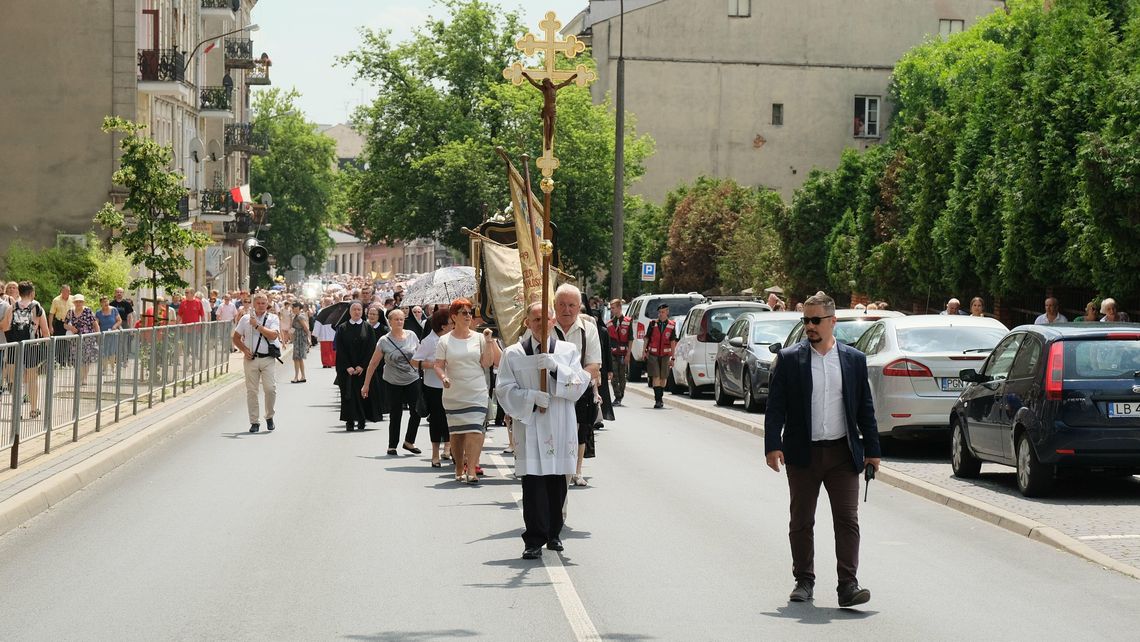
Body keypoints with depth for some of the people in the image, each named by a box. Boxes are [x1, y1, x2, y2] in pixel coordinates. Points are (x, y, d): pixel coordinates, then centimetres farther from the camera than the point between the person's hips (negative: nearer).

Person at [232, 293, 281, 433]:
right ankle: (254, 422, 8)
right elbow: (236, 338, 13)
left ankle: (269, 417, 13)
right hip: (251, 358, 2)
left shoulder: (273, 318, 4)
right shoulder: (245, 319, 9)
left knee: (270, 388, -10)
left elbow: (273, 335, -13)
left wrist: (257, 326, -15)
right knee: (251, 391, 1)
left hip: (267, 359, -1)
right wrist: (244, 350, -3)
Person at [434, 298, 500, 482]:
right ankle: (459, 469, 20)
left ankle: (471, 470, -17)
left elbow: (487, 363, 2)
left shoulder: (479, 338, 6)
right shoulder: (445, 341, 4)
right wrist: (443, 377, -17)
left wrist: (489, 341, -5)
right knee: (456, 433, 6)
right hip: (454, 395, 1)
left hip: (477, 394, 0)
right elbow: (438, 365, 2)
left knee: (475, 431, -14)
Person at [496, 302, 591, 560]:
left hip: (560, 425, 2)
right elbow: (504, 389, 1)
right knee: (533, 482, -8)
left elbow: (579, 386, -1)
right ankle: (534, 540, -7)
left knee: (557, 481, 7)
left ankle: (553, 533, 23)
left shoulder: (567, 350, 8)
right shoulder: (513, 354, 4)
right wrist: (532, 396, -14)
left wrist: (556, 367, -16)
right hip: (529, 425, -2)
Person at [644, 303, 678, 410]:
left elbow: (673, 342, 1)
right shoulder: (653, 324, 0)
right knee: (656, 377, -10)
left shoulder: (672, 325, 1)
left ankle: (660, 398, 25)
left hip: (665, 355, 1)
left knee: (663, 377, 8)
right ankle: (658, 400, -13)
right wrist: (645, 351, 1)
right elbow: (647, 338, 6)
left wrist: (672, 358, -2)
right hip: (653, 354, -1)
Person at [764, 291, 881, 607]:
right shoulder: (789, 359, 1)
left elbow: (865, 409, 10)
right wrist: (773, 446, -12)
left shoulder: (854, 359, 6)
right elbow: (775, 407, -1)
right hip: (803, 454, 0)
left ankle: (848, 584, -7)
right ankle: (804, 581, 20)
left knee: (847, 520, -6)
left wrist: (871, 450, 7)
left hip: (842, 452, 0)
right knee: (801, 522, 8)